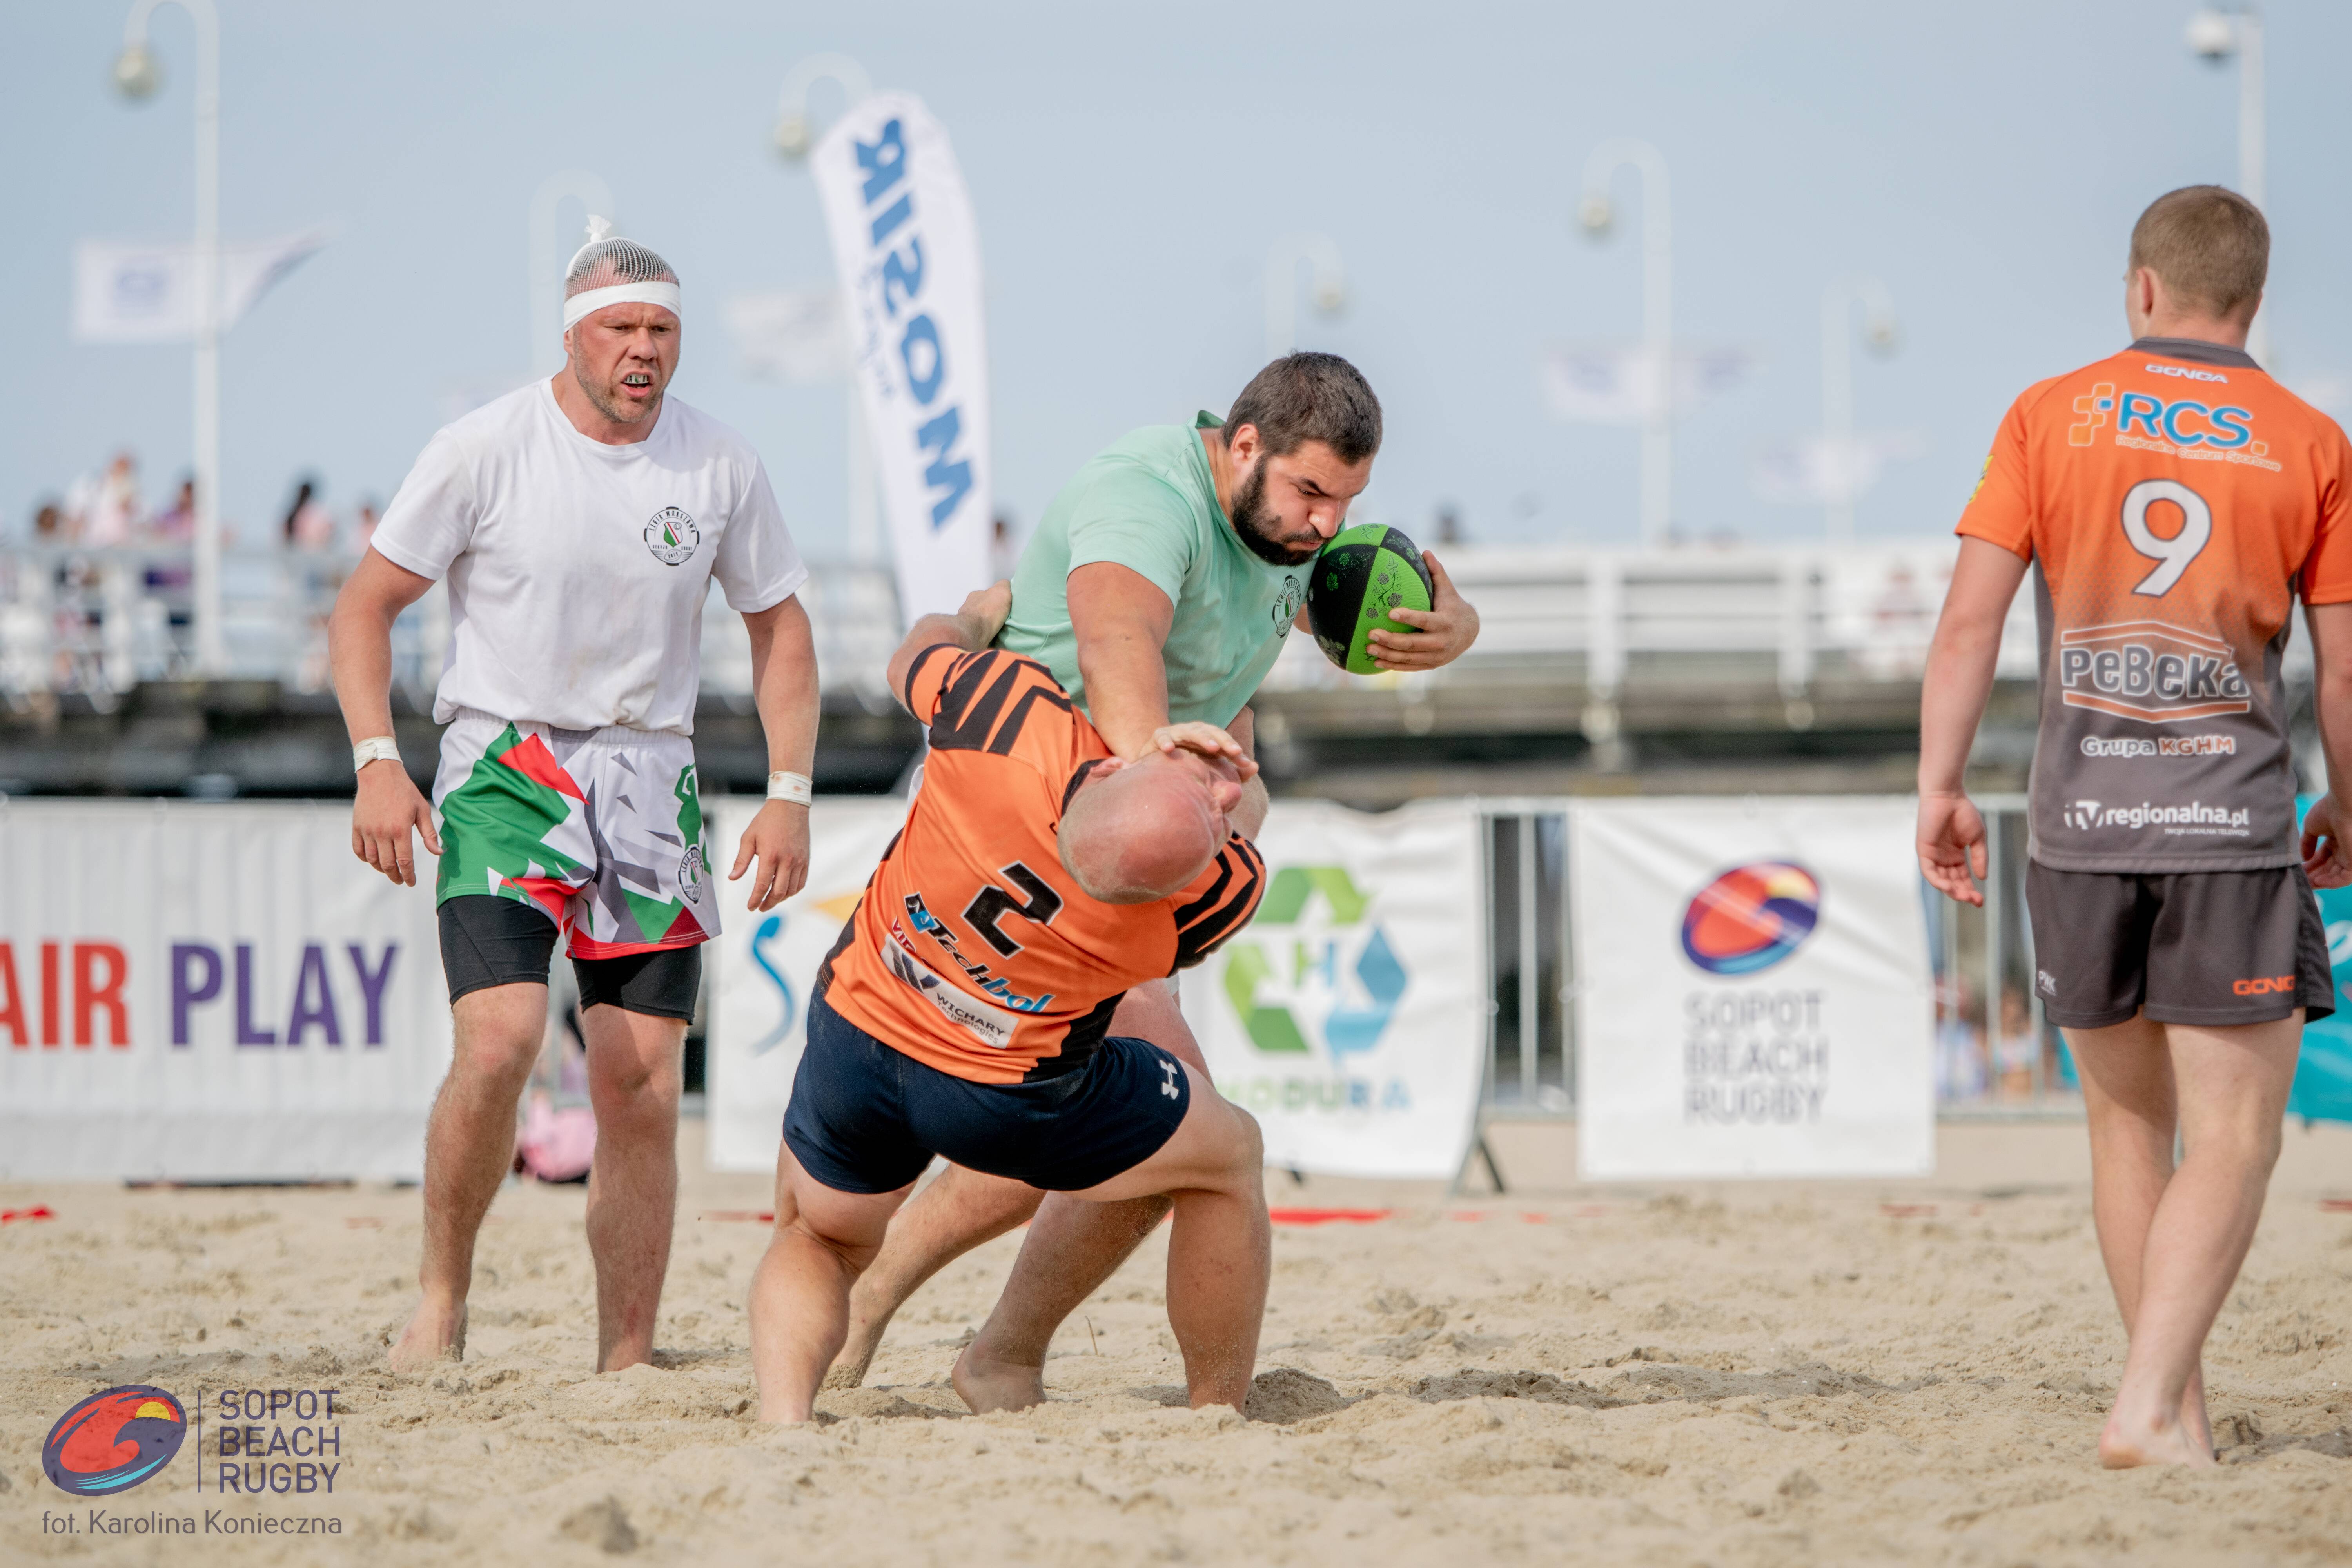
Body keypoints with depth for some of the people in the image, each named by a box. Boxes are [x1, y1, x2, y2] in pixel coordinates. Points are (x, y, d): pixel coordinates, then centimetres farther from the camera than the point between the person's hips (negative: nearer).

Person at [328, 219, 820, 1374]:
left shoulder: (721, 466, 2)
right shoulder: (486, 449, -7)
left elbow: (778, 626, 14)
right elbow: (367, 601, -1)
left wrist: (790, 791, 3)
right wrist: (377, 761, -14)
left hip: (648, 781, 3)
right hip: (504, 768, -3)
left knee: (642, 1086, -2)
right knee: (499, 1040, -22)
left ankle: (625, 1366, 5)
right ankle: (442, 1297, -2)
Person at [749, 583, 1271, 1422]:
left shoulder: (1012, 706, -30)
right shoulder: (1222, 894, -31)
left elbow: (913, 660, -4)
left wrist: (975, 615, 15)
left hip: (854, 1030, 2)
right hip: (1009, 1102, -2)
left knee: (816, 1241, 29)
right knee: (1229, 1160, 24)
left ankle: (781, 1412, 2)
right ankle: (1218, 1418, 30)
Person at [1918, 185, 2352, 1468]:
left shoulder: (2050, 415, 4)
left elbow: (1971, 616, -2)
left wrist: (1939, 785, 3)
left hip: (2081, 819, 2)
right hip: (2233, 828, -2)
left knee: (2128, 1123, 16)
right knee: (2232, 1138, -2)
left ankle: (2179, 1408, 20)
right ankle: (2148, 1409, -16)